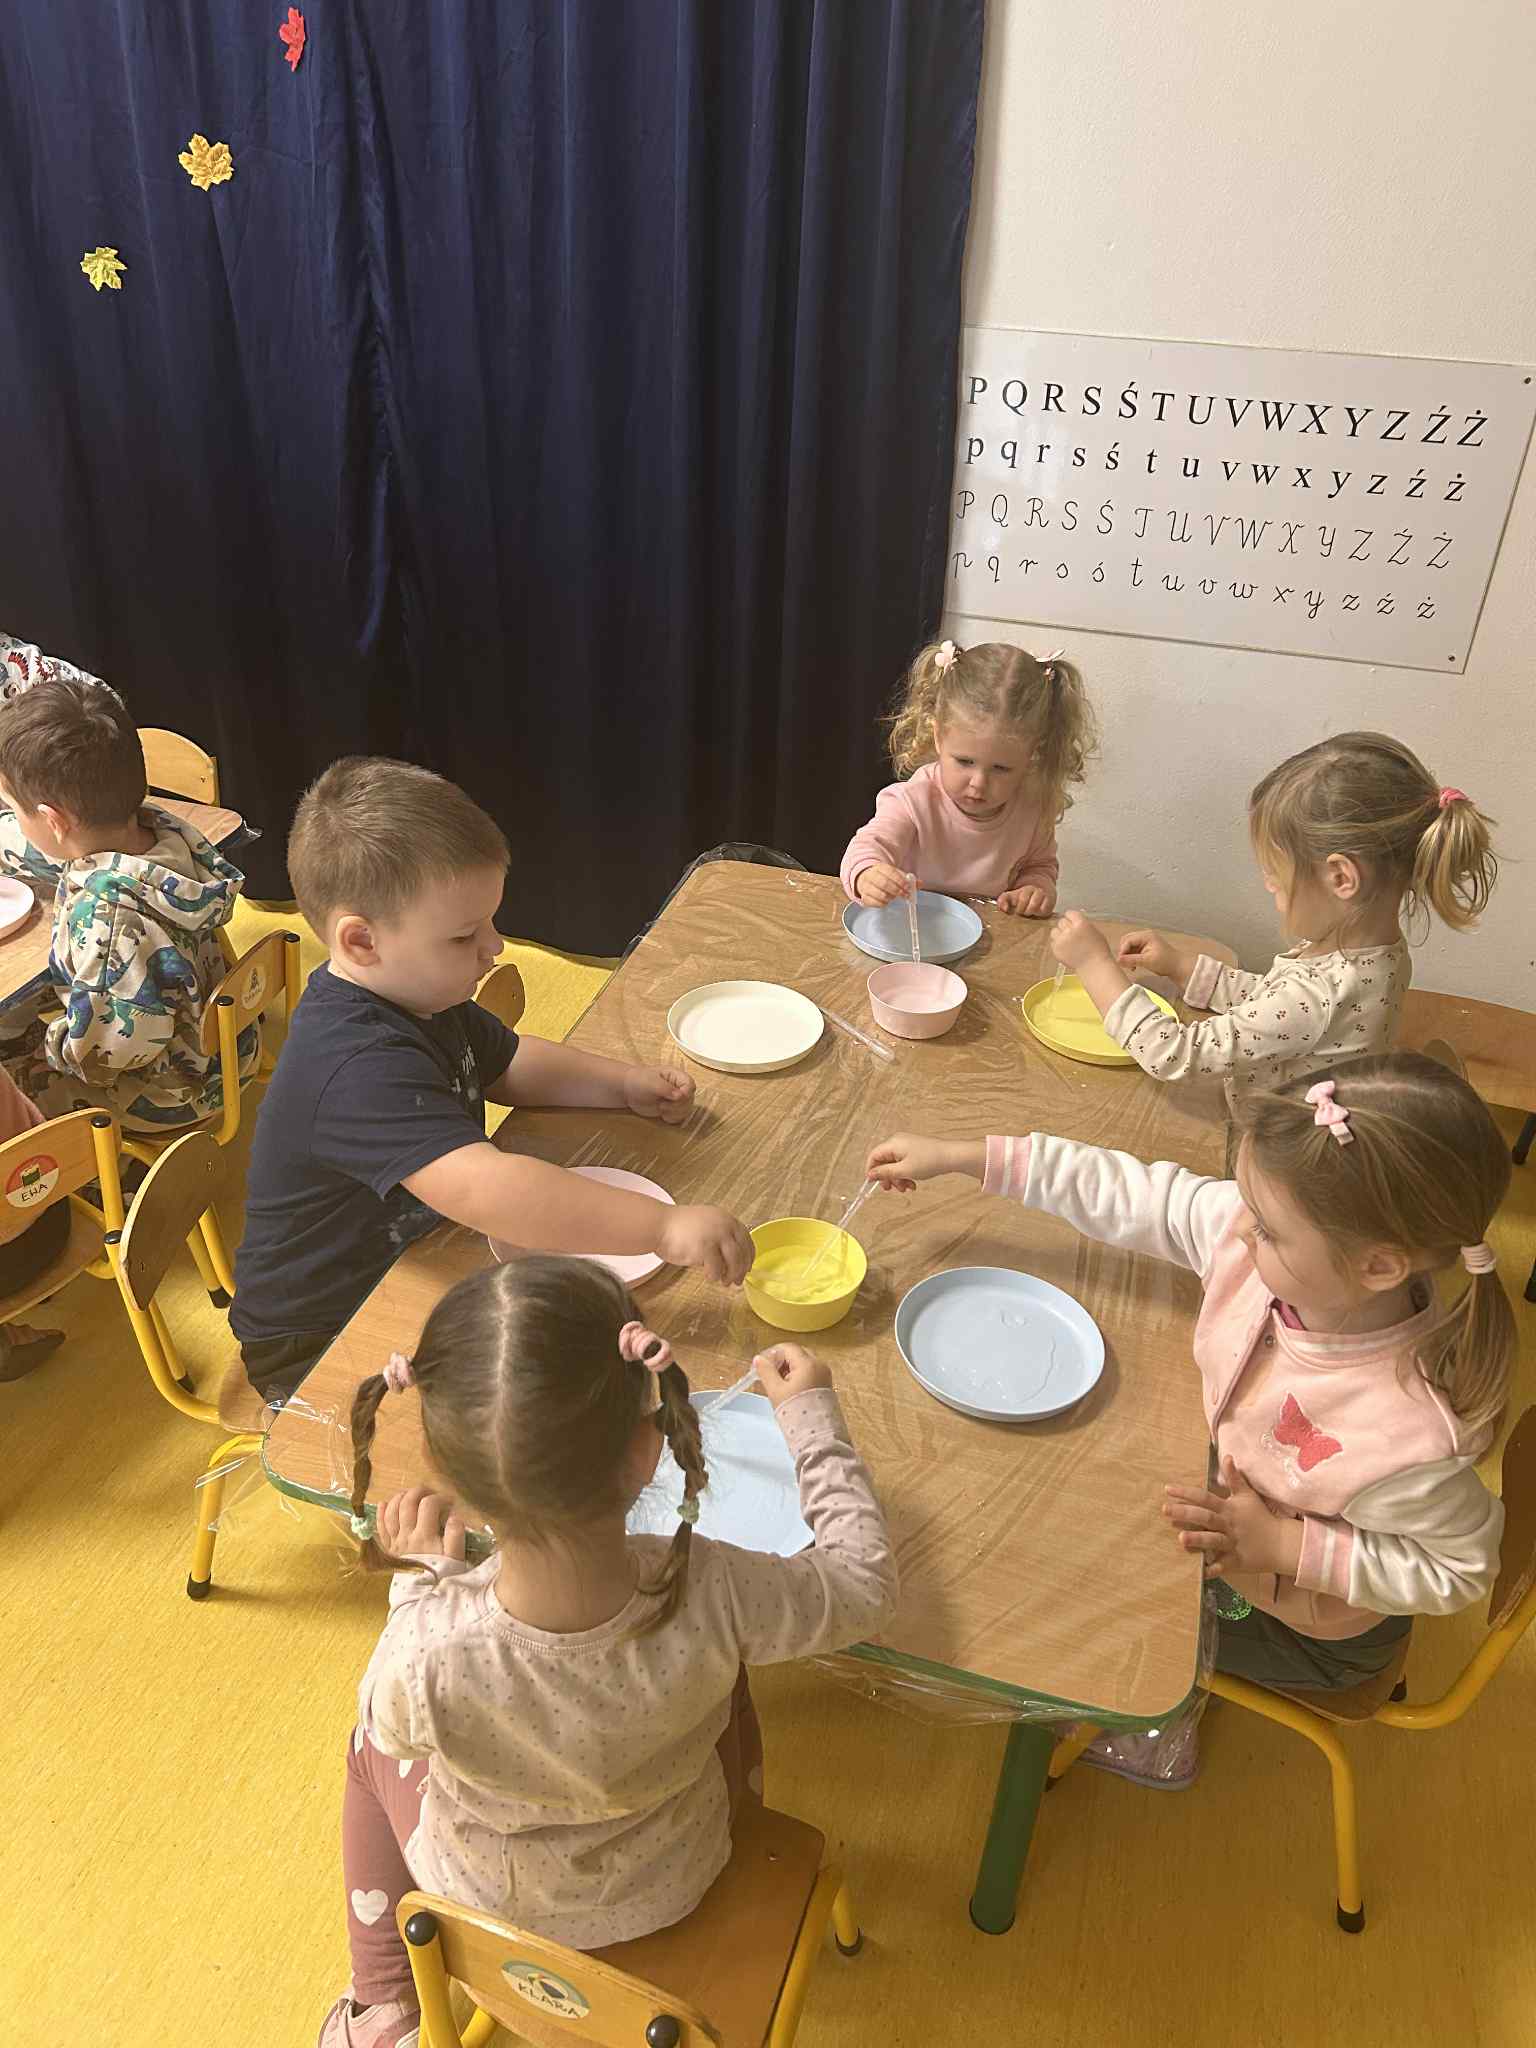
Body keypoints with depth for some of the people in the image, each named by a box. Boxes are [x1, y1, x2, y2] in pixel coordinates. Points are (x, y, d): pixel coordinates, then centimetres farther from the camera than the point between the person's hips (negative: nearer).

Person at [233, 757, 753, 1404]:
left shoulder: (418, 992, -3)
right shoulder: (359, 1070, -35)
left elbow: (508, 1063, 14)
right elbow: (486, 1190, -48)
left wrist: (624, 1084, -1)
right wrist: (663, 1227, -50)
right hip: (319, 1347, -9)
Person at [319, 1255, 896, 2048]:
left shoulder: (428, 1653, -41)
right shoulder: (712, 1595, -39)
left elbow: (393, 1724, -15)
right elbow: (864, 1583, -18)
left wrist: (423, 1577, -5)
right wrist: (811, 1416, -9)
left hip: (493, 1901, 0)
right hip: (675, 1882, 1)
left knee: (371, 1750, 29)